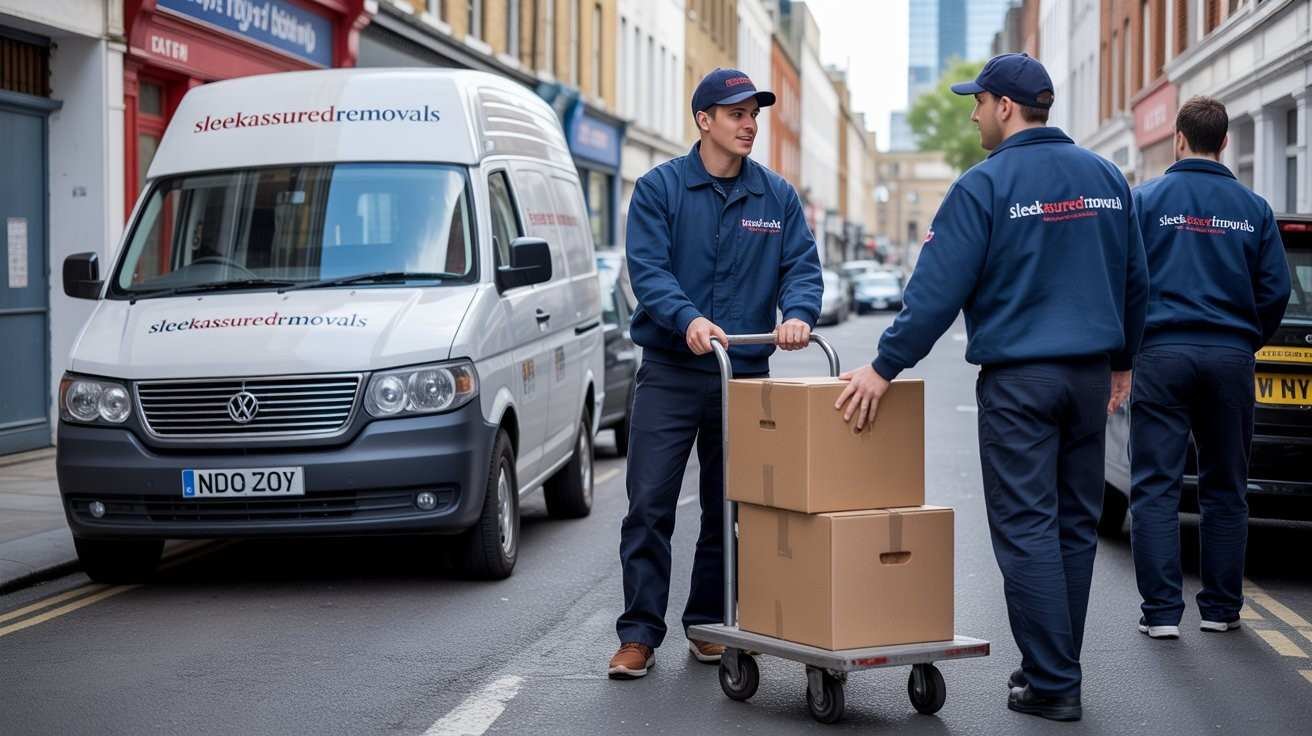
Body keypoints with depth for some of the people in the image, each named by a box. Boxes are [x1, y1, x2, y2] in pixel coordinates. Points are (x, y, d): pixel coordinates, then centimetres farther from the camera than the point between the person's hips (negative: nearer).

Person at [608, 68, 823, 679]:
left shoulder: (778, 197, 8)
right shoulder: (660, 188, -2)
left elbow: (803, 266, 2)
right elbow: (647, 267, -11)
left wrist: (797, 314, -19)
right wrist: (688, 318, -28)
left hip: (745, 375, 3)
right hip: (671, 372, -3)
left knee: (728, 510, 9)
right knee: (649, 505, -6)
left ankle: (709, 624, 21)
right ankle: (639, 634, 0)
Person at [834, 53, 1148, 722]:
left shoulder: (984, 185, -10)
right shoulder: (1106, 178, 9)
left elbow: (938, 288, -13)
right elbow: (1135, 281, 15)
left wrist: (885, 367, -7)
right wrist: (1120, 361, 26)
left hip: (1017, 378, -6)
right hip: (1089, 376, 6)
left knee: (1027, 529, -2)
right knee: (1076, 526, 12)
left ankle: (1052, 683, -3)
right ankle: (1053, 667, 21)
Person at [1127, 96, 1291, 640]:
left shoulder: (1145, 199, -1)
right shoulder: (1253, 208, 5)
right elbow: (1276, 289, 4)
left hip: (1162, 353, -2)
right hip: (1230, 357, 2)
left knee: (1156, 487, 1)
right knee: (1225, 488, 12)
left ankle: (1161, 611, -3)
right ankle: (1221, 607, 17)